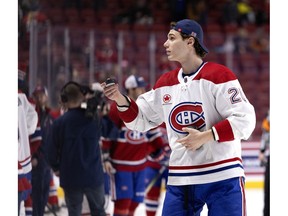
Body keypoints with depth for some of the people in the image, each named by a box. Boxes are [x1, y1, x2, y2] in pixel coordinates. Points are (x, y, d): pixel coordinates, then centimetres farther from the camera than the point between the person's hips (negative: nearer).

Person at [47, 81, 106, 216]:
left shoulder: (59, 123, -10)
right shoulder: (94, 118, -8)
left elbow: (52, 150, -4)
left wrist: (56, 168, 15)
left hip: (71, 177, -1)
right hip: (94, 175, 1)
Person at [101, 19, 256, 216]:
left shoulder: (218, 75, -8)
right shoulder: (165, 84, 12)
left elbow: (245, 120, -13)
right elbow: (141, 120, 17)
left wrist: (205, 136, -19)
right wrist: (121, 100, 0)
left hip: (222, 176, -6)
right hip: (180, 180, 6)